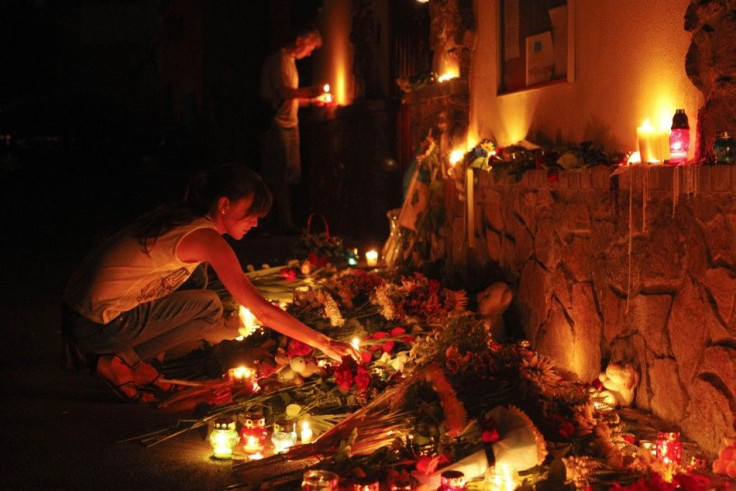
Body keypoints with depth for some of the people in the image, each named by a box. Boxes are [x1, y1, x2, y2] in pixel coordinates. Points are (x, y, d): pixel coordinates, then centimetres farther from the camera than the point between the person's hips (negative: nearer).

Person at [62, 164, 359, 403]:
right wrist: (324, 344, -8)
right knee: (210, 306, -6)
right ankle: (120, 362, -3)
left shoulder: (176, 217, 11)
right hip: (98, 326, -9)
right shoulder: (206, 238, -14)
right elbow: (262, 311, -15)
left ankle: (133, 358, 8)